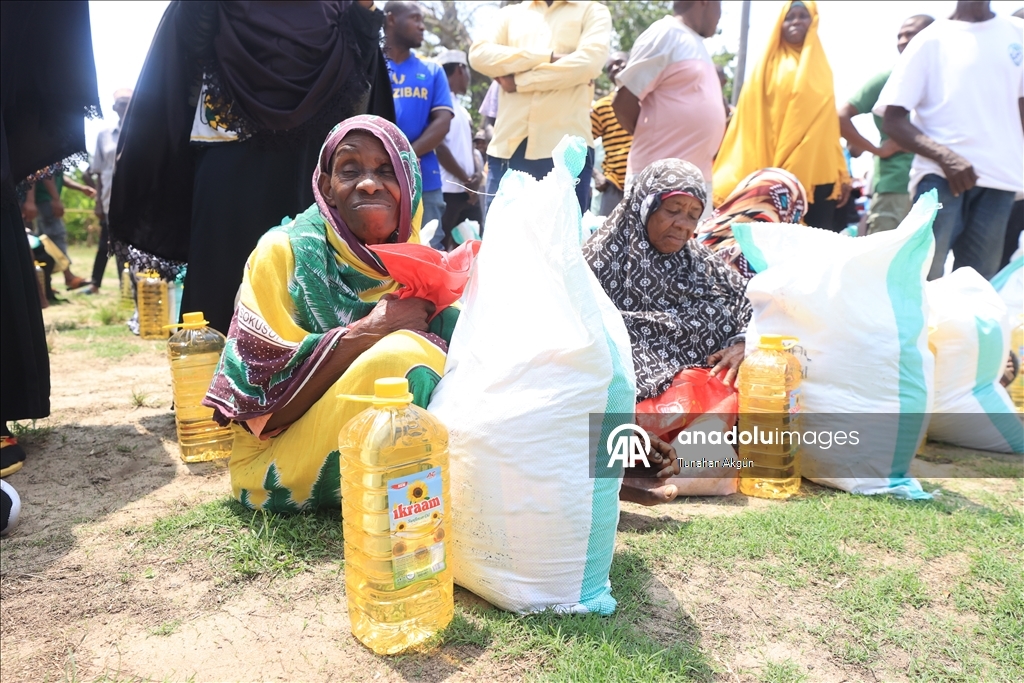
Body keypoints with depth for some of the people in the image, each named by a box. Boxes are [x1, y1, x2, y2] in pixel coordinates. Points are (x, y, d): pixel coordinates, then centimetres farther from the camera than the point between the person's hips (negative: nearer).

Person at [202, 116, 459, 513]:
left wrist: (436, 313, -19)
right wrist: (368, 330, -24)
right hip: (279, 466, -4)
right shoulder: (284, 253, -11)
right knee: (402, 354, -27)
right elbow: (260, 406, -18)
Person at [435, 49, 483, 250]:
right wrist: (466, 180, -10)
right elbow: (439, 147, -14)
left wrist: (478, 172, 0)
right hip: (447, 191, -9)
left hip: (469, 191, 9)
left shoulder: (461, 109, 20)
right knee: (440, 247, -7)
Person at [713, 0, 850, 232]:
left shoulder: (820, 67, 16)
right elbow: (753, 120, 1)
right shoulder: (769, 65, 7)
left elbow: (828, 125, 15)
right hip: (777, 173, -3)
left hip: (817, 172, 3)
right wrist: (752, 174, -10)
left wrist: (841, 174, 9)